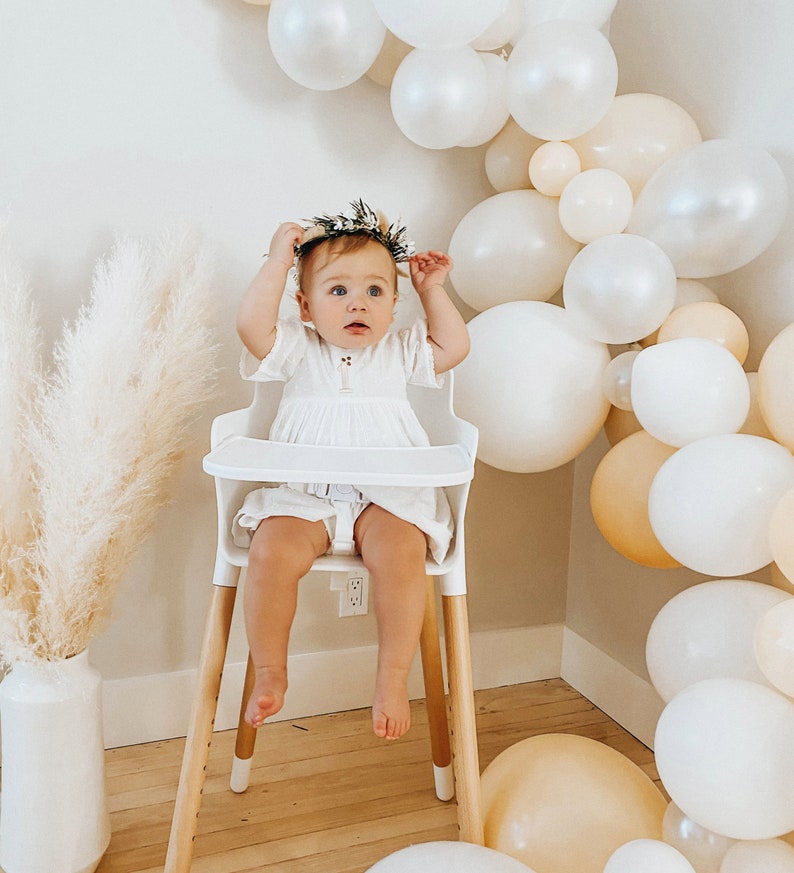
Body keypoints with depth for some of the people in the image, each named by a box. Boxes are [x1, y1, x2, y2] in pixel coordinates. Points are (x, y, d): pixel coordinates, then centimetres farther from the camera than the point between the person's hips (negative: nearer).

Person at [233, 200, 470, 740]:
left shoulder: (398, 353, 18)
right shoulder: (298, 350, 11)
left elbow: (454, 346, 13)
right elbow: (252, 324, -5)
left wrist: (433, 290, 15)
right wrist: (278, 263, -2)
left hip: (388, 497, 1)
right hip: (302, 497, 0)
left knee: (400, 554, -31)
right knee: (272, 553, -28)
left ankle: (393, 680, -13)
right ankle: (270, 674, -5)